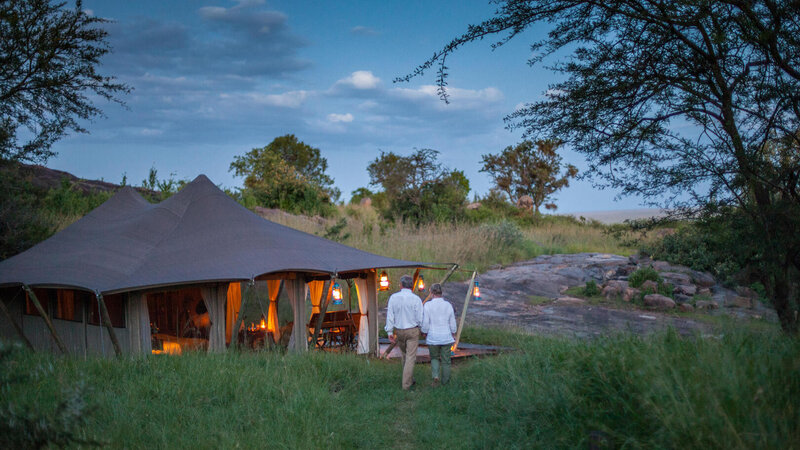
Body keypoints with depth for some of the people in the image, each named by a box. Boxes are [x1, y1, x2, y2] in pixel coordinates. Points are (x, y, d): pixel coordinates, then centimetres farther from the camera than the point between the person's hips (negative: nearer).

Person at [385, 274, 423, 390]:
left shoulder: (393, 297, -6)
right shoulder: (416, 299, -13)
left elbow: (390, 316, -6)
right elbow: (419, 319, -11)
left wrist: (390, 333, -1)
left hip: (398, 331, 3)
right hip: (412, 331, -3)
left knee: (405, 355, 21)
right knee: (410, 357, 1)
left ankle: (409, 379, 33)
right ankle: (406, 384, -1)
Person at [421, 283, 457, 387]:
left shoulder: (427, 305, -13)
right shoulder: (448, 305, -5)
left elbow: (425, 323, -12)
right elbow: (452, 323, 1)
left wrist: (425, 333, 6)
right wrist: (453, 335, 16)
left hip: (432, 338, -1)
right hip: (446, 337, 1)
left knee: (434, 358, 19)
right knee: (446, 360, 15)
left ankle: (436, 377, -1)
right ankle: (445, 381, 25)